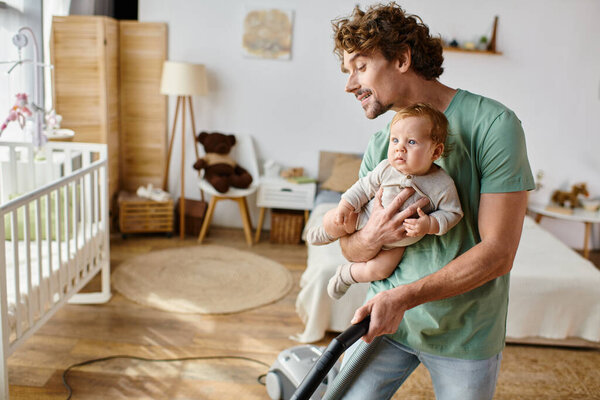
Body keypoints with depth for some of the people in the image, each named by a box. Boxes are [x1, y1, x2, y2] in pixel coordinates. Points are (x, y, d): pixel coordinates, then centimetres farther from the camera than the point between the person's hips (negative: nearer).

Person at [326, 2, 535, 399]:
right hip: (387, 314, 4)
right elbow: (350, 248, 2)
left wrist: (404, 296, -26)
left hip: (464, 332, -3)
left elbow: (499, 252, -20)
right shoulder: (379, 146, 1)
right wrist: (369, 238, -21)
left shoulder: (493, 124, -16)